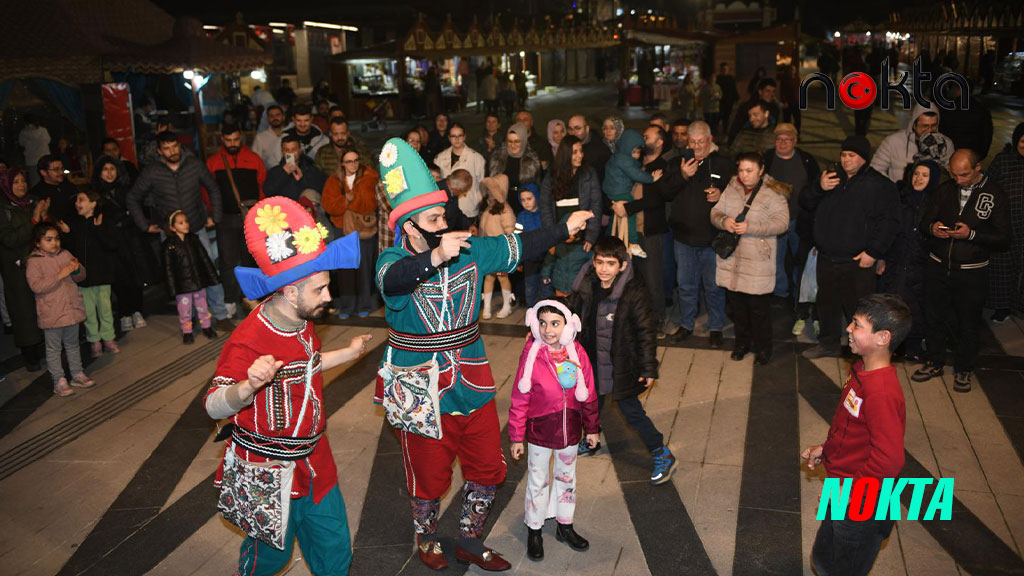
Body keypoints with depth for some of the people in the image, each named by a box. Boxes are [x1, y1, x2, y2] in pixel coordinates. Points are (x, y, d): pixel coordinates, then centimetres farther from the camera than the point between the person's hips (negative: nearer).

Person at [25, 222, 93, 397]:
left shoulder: (65, 255, 6)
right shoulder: (33, 261, -9)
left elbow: (81, 277, 12)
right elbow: (36, 285, -21)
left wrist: (77, 269, -11)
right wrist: (60, 275, -26)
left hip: (72, 309, 5)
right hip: (51, 314, -5)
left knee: (72, 344, 17)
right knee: (53, 348, 4)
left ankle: (77, 374, 28)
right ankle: (59, 381, 10)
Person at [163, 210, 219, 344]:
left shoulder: (193, 239, 2)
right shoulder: (169, 245, -8)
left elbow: (204, 258, 8)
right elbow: (169, 267, -7)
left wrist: (212, 276, 8)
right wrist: (173, 286, -9)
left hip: (199, 280, 3)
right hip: (183, 284, -3)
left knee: (202, 305, 15)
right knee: (184, 309, 6)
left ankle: (206, 326, 30)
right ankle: (186, 332, 19)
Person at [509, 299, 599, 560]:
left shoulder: (577, 353, -9)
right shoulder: (531, 354, -18)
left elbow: (588, 394, 1)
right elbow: (520, 399, -13)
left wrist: (592, 428, 7)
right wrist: (516, 437, -10)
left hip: (570, 431, 3)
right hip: (539, 431, -3)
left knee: (567, 477, 21)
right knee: (538, 481, 12)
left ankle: (565, 526, 41)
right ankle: (534, 531, 32)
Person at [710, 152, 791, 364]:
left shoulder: (773, 193, -7)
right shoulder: (731, 189, 7)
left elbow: (781, 222, -15)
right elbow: (715, 212, 9)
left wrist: (750, 227, -23)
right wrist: (724, 221, -14)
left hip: (758, 261, -5)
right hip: (731, 258, 5)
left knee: (759, 308, 3)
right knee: (735, 305, 15)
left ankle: (763, 348, 21)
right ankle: (742, 342, 33)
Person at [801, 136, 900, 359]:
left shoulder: (880, 185, -6)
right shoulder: (831, 176, 10)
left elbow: (889, 222, -10)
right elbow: (806, 204, 8)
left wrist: (874, 252, -17)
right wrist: (818, 188, -12)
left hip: (857, 262, -6)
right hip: (826, 258, 6)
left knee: (858, 309, -5)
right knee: (827, 303, 19)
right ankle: (828, 344, 36)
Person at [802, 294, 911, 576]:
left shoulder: (882, 393, -32)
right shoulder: (861, 370, -2)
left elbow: (889, 460, -31)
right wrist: (825, 448, 7)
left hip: (860, 507, -9)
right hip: (842, 498, 9)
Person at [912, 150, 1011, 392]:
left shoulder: (995, 194, -7)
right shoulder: (945, 190, 2)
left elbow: (1004, 240, -9)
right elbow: (924, 222, 8)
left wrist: (971, 234, -23)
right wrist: (932, 228, -15)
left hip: (971, 273, -3)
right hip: (938, 268, 3)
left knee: (967, 324, 10)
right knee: (936, 319, 15)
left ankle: (963, 370, 29)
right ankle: (934, 363, 34)